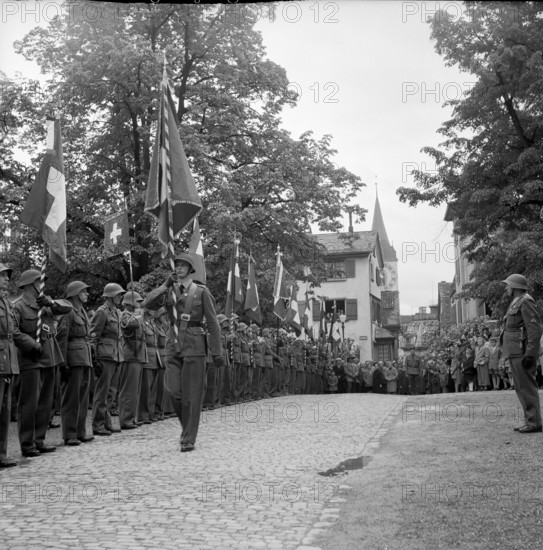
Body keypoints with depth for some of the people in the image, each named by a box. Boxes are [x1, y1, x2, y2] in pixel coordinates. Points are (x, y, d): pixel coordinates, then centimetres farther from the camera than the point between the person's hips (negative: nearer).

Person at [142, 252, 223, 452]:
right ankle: (187, 426, 17)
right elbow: (149, 304, -6)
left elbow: (212, 324, 0)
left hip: (194, 346, -3)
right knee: (172, 389, -6)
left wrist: (217, 352, -4)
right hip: (174, 346, 3)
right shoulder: (169, 291, 11)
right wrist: (166, 284, -7)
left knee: (192, 394, -2)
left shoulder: (201, 291, 1)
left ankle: (189, 439, 6)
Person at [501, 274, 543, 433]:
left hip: (523, 352, -10)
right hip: (516, 353, 10)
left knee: (527, 387, -8)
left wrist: (530, 354, -24)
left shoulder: (526, 302, -12)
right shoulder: (517, 303, 19)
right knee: (521, 388, 11)